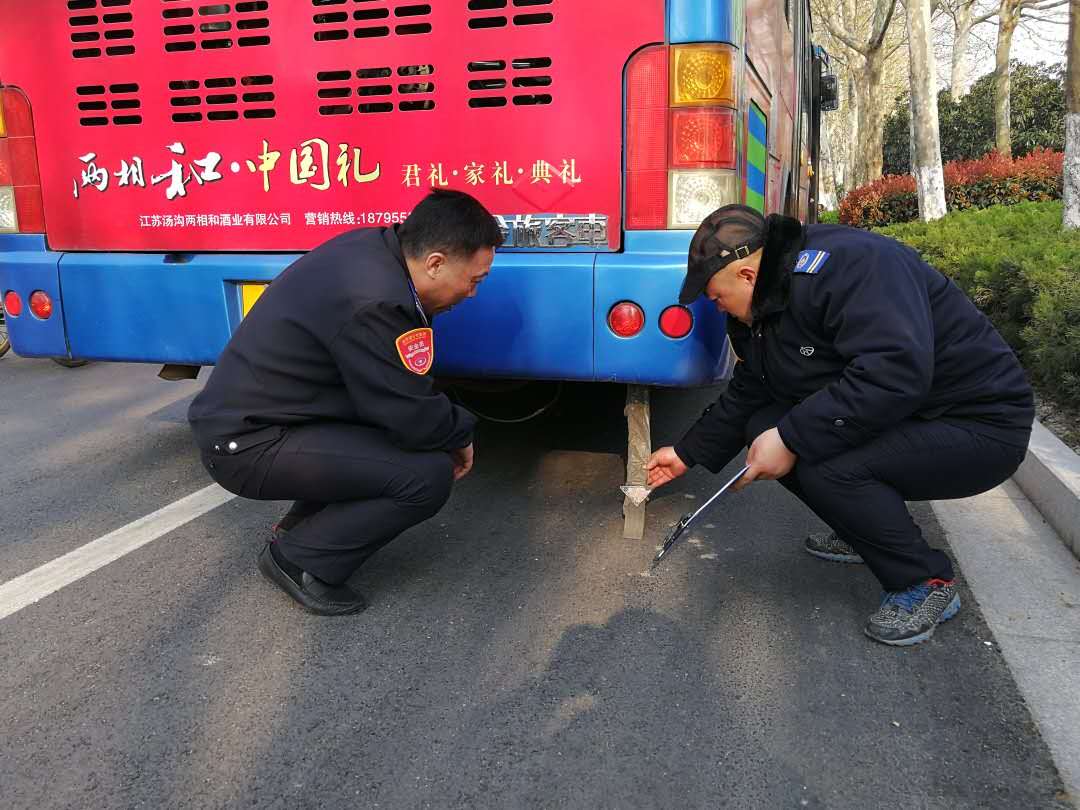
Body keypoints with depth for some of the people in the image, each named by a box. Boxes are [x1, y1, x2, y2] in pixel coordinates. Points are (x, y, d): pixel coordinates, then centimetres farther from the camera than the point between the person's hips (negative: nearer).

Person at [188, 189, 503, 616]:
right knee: (428, 475, -19)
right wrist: (460, 436, -1)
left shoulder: (373, 246, 1)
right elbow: (414, 419, -21)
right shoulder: (374, 302, -28)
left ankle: (302, 526, 17)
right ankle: (300, 560, -3)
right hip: (247, 444, -10)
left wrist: (452, 427, 6)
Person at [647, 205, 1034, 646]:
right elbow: (746, 395, 16)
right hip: (900, 423, 9)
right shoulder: (756, 313, 5)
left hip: (982, 425, -9)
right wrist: (688, 453, 16)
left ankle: (925, 582, -6)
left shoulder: (846, 264, -27)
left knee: (825, 465, -30)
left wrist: (792, 439, -34)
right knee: (764, 427, -2)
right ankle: (867, 532, 17)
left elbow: (896, 372, -38)